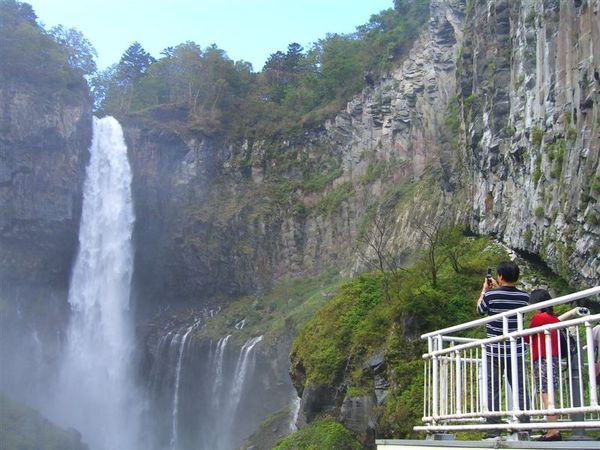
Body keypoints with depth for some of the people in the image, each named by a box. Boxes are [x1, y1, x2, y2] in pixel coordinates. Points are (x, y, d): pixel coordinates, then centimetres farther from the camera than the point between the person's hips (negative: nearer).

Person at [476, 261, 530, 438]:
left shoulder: (491, 295, -12)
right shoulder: (524, 296, -2)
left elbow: (480, 310, 8)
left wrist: (484, 290, 20)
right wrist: (497, 289, 25)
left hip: (494, 350, -3)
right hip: (516, 350, 3)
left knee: (493, 389, 3)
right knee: (520, 388, 9)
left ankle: (493, 428, 1)